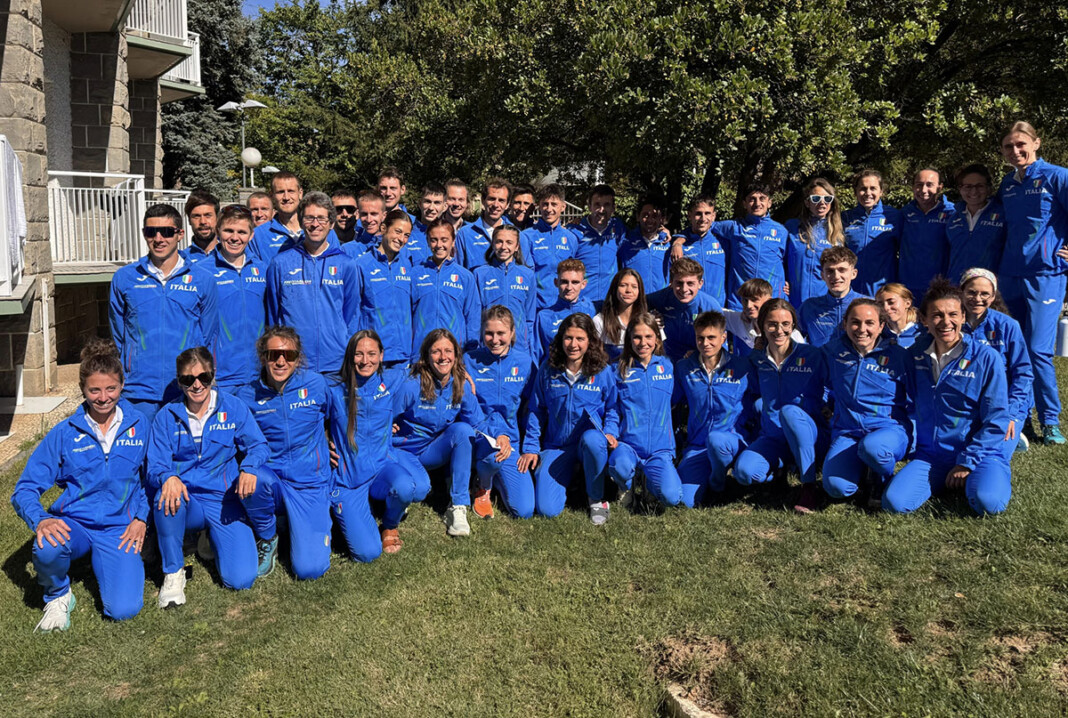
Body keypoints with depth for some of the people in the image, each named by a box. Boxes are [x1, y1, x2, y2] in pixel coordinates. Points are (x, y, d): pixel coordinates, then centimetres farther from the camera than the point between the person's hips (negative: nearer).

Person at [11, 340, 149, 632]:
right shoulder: (65, 433, -4)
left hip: (119, 528, 0)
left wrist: (141, 518, -3)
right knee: (48, 549, -38)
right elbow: (25, 489, -5)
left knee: (124, 609, -18)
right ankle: (58, 596, -1)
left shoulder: (138, 425, 0)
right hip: (73, 523, 0)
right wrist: (40, 520, -25)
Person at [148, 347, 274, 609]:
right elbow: (154, 467, -5)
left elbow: (258, 445, -4)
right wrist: (168, 477, -30)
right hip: (186, 504, 2)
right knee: (165, 497, -37)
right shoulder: (167, 416, 0)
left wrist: (249, 467, -27)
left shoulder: (233, 406, 0)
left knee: (240, 580, -18)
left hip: (225, 501, -1)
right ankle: (173, 572, -13)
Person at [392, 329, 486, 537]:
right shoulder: (411, 386, -20)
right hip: (404, 450, -4)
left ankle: (458, 507, -21)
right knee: (418, 489, -35)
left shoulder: (461, 386, -8)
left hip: (435, 452, 4)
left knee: (461, 429, -28)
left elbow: (479, 425, -3)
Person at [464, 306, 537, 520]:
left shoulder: (525, 363, 2)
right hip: (480, 437, -2)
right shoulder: (470, 361, -4)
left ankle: (495, 477, 25)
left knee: (525, 510, -8)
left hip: (512, 440, 3)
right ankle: (482, 487, -1)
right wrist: (497, 434, -22)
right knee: (495, 455, -39)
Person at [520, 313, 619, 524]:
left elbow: (612, 407, 7)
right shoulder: (547, 369, 0)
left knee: (592, 439, -41)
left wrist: (610, 432, -13)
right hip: (556, 447, 2)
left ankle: (596, 499, -13)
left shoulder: (603, 372, -4)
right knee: (546, 509, -15)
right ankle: (568, 472, 20)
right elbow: (536, 410, 8)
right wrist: (530, 447, 4)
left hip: (590, 443, -1)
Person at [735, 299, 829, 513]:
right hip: (772, 439, 2)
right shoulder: (756, 361, 5)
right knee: (744, 471, -29)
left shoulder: (812, 355, -4)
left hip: (811, 437, -2)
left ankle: (809, 486, -24)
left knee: (790, 411, -37)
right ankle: (781, 467, 6)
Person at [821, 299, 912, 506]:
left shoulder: (898, 356, -4)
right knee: (836, 487, -25)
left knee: (871, 447, -40)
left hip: (890, 428, -2)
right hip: (846, 432, 2)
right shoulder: (833, 350, 3)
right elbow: (824, 386, 24)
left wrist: (913, 444, -1)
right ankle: (861, 467, 13)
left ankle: (884, 481, -2)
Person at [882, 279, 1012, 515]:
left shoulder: (986, 358, -7)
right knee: (894, 502, -21)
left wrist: (967, 462, -12)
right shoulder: (915, 355, 5)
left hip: (979, 453, -3)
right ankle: (945, 483, 10)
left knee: (987, 501, -33)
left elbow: (996, 420, -8)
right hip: (929, 455, 3)